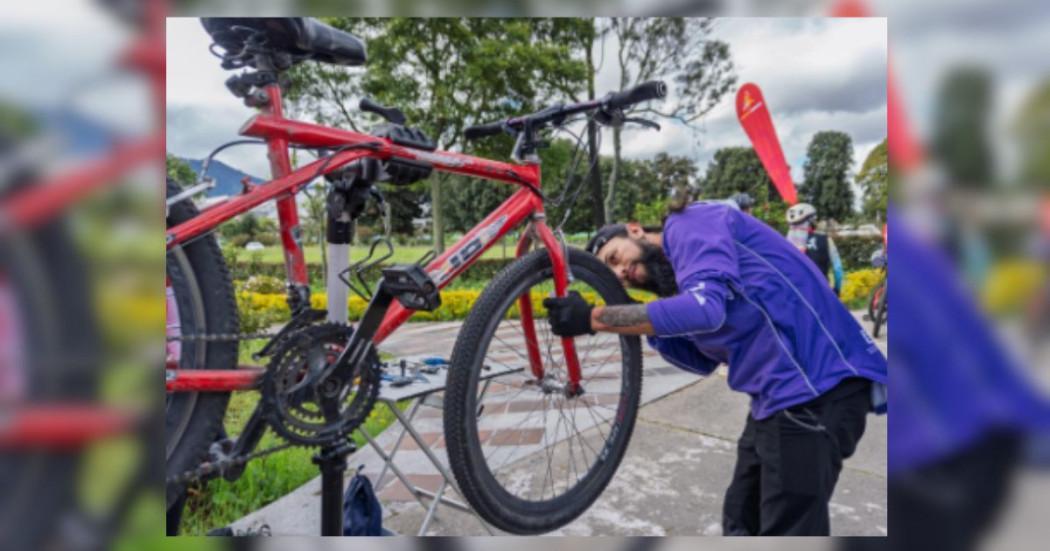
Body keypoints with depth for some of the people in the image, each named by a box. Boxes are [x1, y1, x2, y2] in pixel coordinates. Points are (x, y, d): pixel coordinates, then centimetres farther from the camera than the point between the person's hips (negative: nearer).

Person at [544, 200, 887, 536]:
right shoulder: (678, 283, 17)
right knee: (742, 524, 21)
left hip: (817, 388, -10)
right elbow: (703, 359, 17)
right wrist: (642, 325, 6)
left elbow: (704, 308, -27)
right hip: (778, 393, 10)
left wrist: (593, 318, -21)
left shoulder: (688, 226, -9)